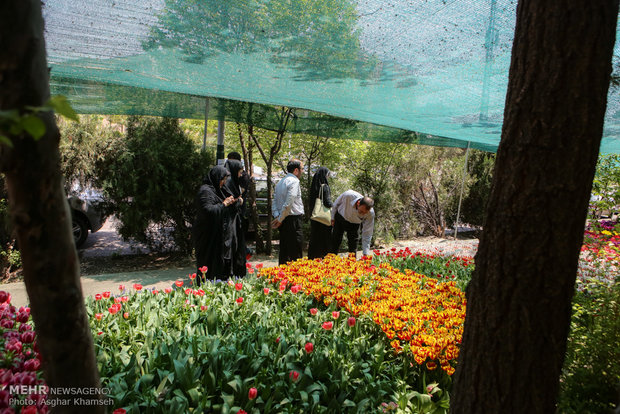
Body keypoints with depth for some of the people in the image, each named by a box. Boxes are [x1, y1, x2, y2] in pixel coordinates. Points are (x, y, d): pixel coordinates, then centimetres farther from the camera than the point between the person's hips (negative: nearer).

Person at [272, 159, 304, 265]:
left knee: (284, 249, 13)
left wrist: (276, 216, 1)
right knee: (295, 252, -4)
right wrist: (280, 219, -13)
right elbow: (288, 203, -19)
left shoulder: (280, 182, 16)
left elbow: (274, 201, 12)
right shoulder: (294, 181, -11)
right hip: (293, 219, -9)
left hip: (284, 221, 9)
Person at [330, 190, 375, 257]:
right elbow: (336, 204, -14)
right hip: (340, 218, 0)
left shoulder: (370, 214, -34)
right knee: (334, 244, 3)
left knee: (353, 248, -6)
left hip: (354, 224, 0)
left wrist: (365, 254, -31)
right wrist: (333, 217, -1)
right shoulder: (348, 195, -38)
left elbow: (367, 234, -27)